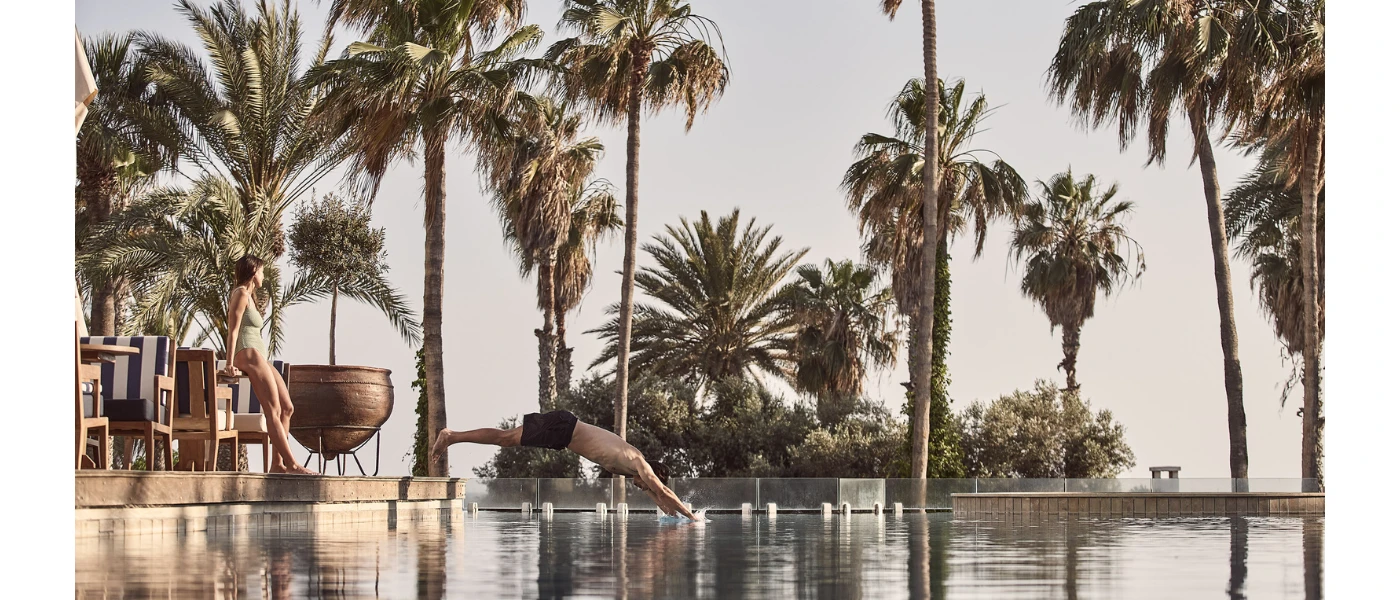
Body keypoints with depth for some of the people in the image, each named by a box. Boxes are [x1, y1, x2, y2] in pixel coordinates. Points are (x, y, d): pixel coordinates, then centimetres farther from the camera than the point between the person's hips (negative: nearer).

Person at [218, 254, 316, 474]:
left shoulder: (248, 295, 25)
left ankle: (277, 464, 0)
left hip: (259, 357, 10)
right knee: (273, 411, -16)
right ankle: (291, 464, -23)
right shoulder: (241, 294, -4)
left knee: (287, 407, 3)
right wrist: (230, 364, -17)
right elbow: (233, 330, -11)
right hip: (249, 354, -10)